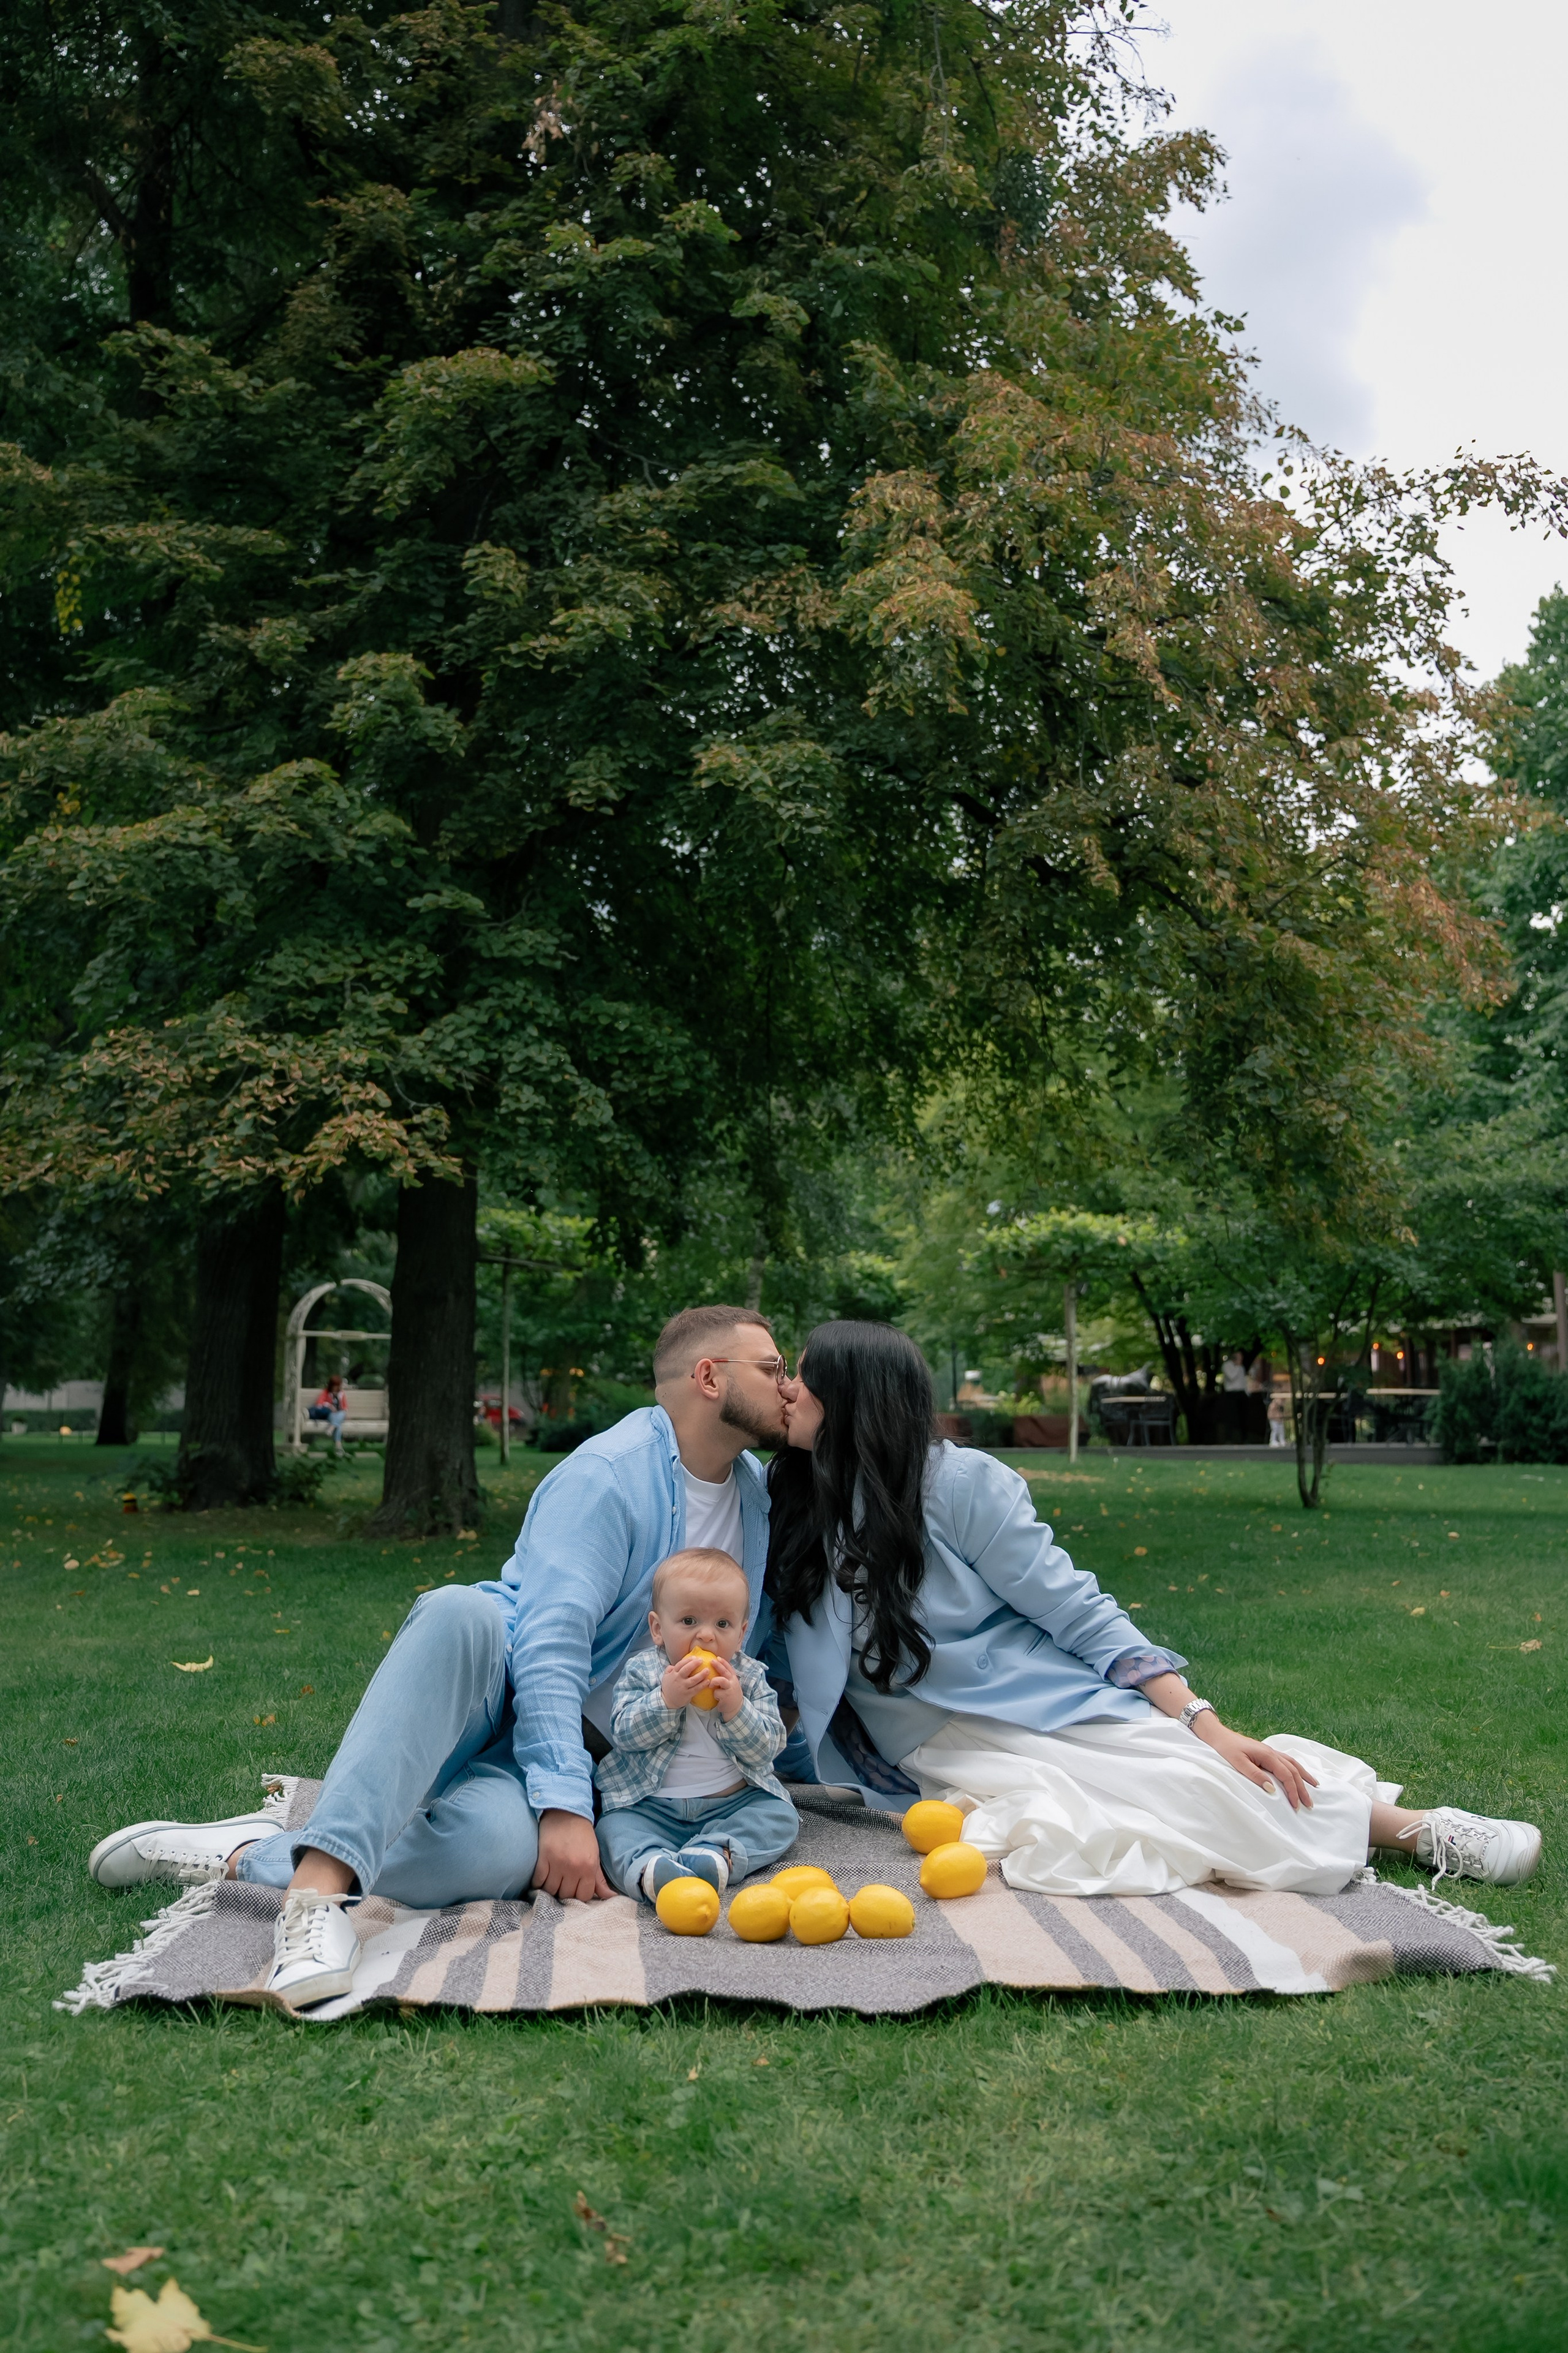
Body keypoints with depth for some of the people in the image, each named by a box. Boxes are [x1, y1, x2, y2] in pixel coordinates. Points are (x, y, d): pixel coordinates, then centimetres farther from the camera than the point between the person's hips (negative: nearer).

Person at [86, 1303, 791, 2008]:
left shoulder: (751, 1487, 12)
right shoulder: (607, 1475, -12)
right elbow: (549, 1647, -21)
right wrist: (565, 1806, -29)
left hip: (574, 1745, 4)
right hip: (487, 1688, -4)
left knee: (500, 1844, -35)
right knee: (465, 1611, -42)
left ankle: (248, 1856, -24)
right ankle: (321, 1878, -48)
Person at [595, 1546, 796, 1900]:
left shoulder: (750, 1678, 2)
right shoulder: (641, 1672, 0)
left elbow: (766, 1749, -6)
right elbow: (624, 1735, -10)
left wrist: (736, 1708, -22)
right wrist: (666, 1700, -24)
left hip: (733, 1801, 1)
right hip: (650, 1803, -1)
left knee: (781, 1817, -20)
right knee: (614, 1827, -25)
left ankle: (717, 1852, -41)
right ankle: (647, 1865, -53)